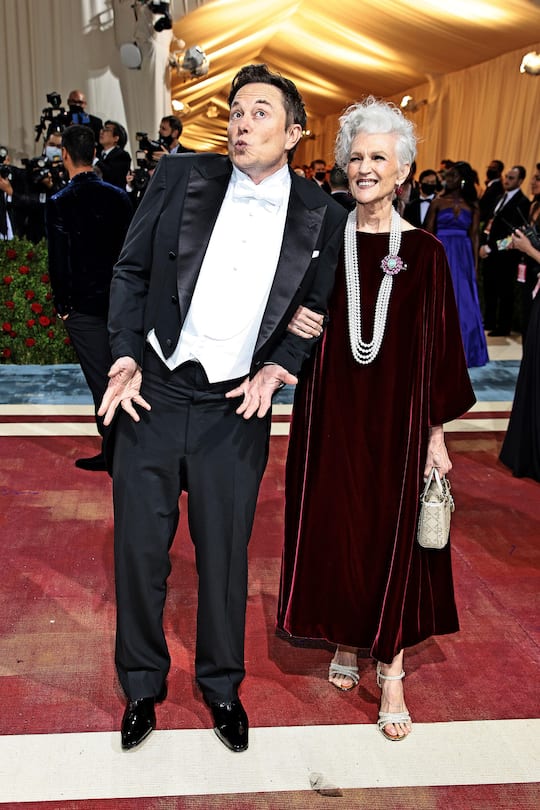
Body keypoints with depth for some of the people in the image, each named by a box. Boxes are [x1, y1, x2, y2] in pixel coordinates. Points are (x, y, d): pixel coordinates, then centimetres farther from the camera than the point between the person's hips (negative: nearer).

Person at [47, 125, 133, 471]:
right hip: (120, 299, 4)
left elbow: (59, 261, -12)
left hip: (84, 303, -4)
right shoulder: (119, 196, 1)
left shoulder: (60, 203, -12)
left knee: (101, 378, 3)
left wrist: (62, 305, -1)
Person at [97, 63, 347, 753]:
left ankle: (221, 685, 36)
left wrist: (279, 367, -5)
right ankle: (142, 685, 34)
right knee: (139, 550, 10)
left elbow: (320, 310, 10)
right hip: (152, 395, 1)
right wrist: (126, 358, -4)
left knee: (224, 556, 11)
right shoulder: (180, 176, 0)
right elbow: (131, 271, 5)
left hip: (235, 411, 0)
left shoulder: (322, 217, 0)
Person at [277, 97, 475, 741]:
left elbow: (439, 349, -1)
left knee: (393, 535, 6)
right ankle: (345, 642, 33)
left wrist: (437, 433, -2)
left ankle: (391, 670, 20)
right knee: (334, 529, 10)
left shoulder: (424, 252, -2)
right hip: (331, 415, 1)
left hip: (397, 417, -1)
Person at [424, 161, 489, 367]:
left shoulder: (472, 206, 5)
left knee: (464, 304, 5)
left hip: (463, 259, 1)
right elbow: (428, 233, -1)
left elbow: (474, 236, 4)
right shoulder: (438, 202, 1)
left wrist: (474, 264, -1)